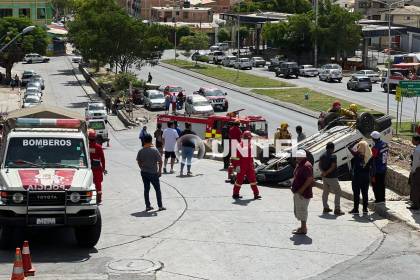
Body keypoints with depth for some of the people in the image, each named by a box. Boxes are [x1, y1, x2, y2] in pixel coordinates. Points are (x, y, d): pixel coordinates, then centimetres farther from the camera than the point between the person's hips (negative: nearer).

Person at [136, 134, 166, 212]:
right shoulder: (154, 150, -13)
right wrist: (160, 170, 0)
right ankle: (160, 206, 11)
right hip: (153, 173, -4)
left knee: (146, 189, 12)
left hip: (144, 173, 4)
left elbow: (139, 162, 6)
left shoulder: (141, 151, -2)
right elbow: (160, 161, -12)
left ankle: (148, 206, 14)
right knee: (157, 189, 8)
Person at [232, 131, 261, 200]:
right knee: (240, 179, 2)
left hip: (250, 166, 7)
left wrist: (253, 164, 20)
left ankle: (256, 194, 6)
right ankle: (235, 194, 14)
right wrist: (237, 166, -18)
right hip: (242, 166, -6)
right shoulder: (240, 145, -12)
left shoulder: (250, 145, 11)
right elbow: (237, 156, -14)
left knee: (252, 178, 3)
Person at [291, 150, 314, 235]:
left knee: (301, 210, -5)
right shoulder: (299, 165, 13)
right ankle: (303, 227, 27)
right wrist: (294, 188, 11)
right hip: (297, 192, 10)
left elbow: (309, 179, -23)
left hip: (303, 193, -10)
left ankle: (303, 229, 2)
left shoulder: (306, 166, -18)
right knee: (298, 210, 17)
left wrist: (301, 190, -23)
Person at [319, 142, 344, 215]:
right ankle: (337, 209, -6)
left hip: (325, 177, 7)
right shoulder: (333, 156, -16)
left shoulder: (322, 156, 6)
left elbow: (319, 165, 4)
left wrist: (323, 172, -9)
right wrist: (326, 173, -17)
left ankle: (326, 208, 23)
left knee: (325, 192, 18)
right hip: (332, 177, -7)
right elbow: (333, 167, -22)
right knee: (338, 193, 0)